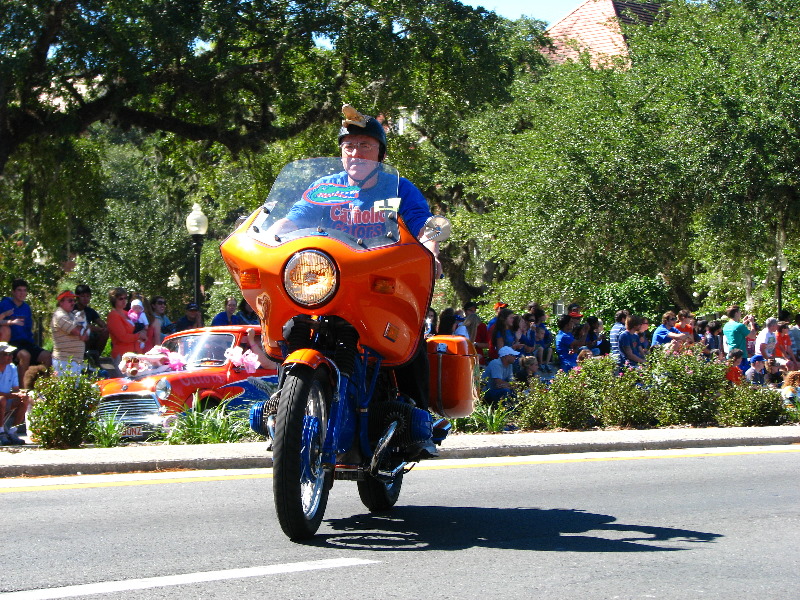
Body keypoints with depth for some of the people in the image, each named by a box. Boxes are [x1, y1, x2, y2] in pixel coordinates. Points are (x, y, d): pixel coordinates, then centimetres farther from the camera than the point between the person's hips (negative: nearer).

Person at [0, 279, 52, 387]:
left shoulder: (26, 308, 17)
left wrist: (32, 344, 11)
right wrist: (11, 322, -21)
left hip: (25, 342, 6)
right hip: (11, 342, -6)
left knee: (47, 356, -12)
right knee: (25, 355, -36)